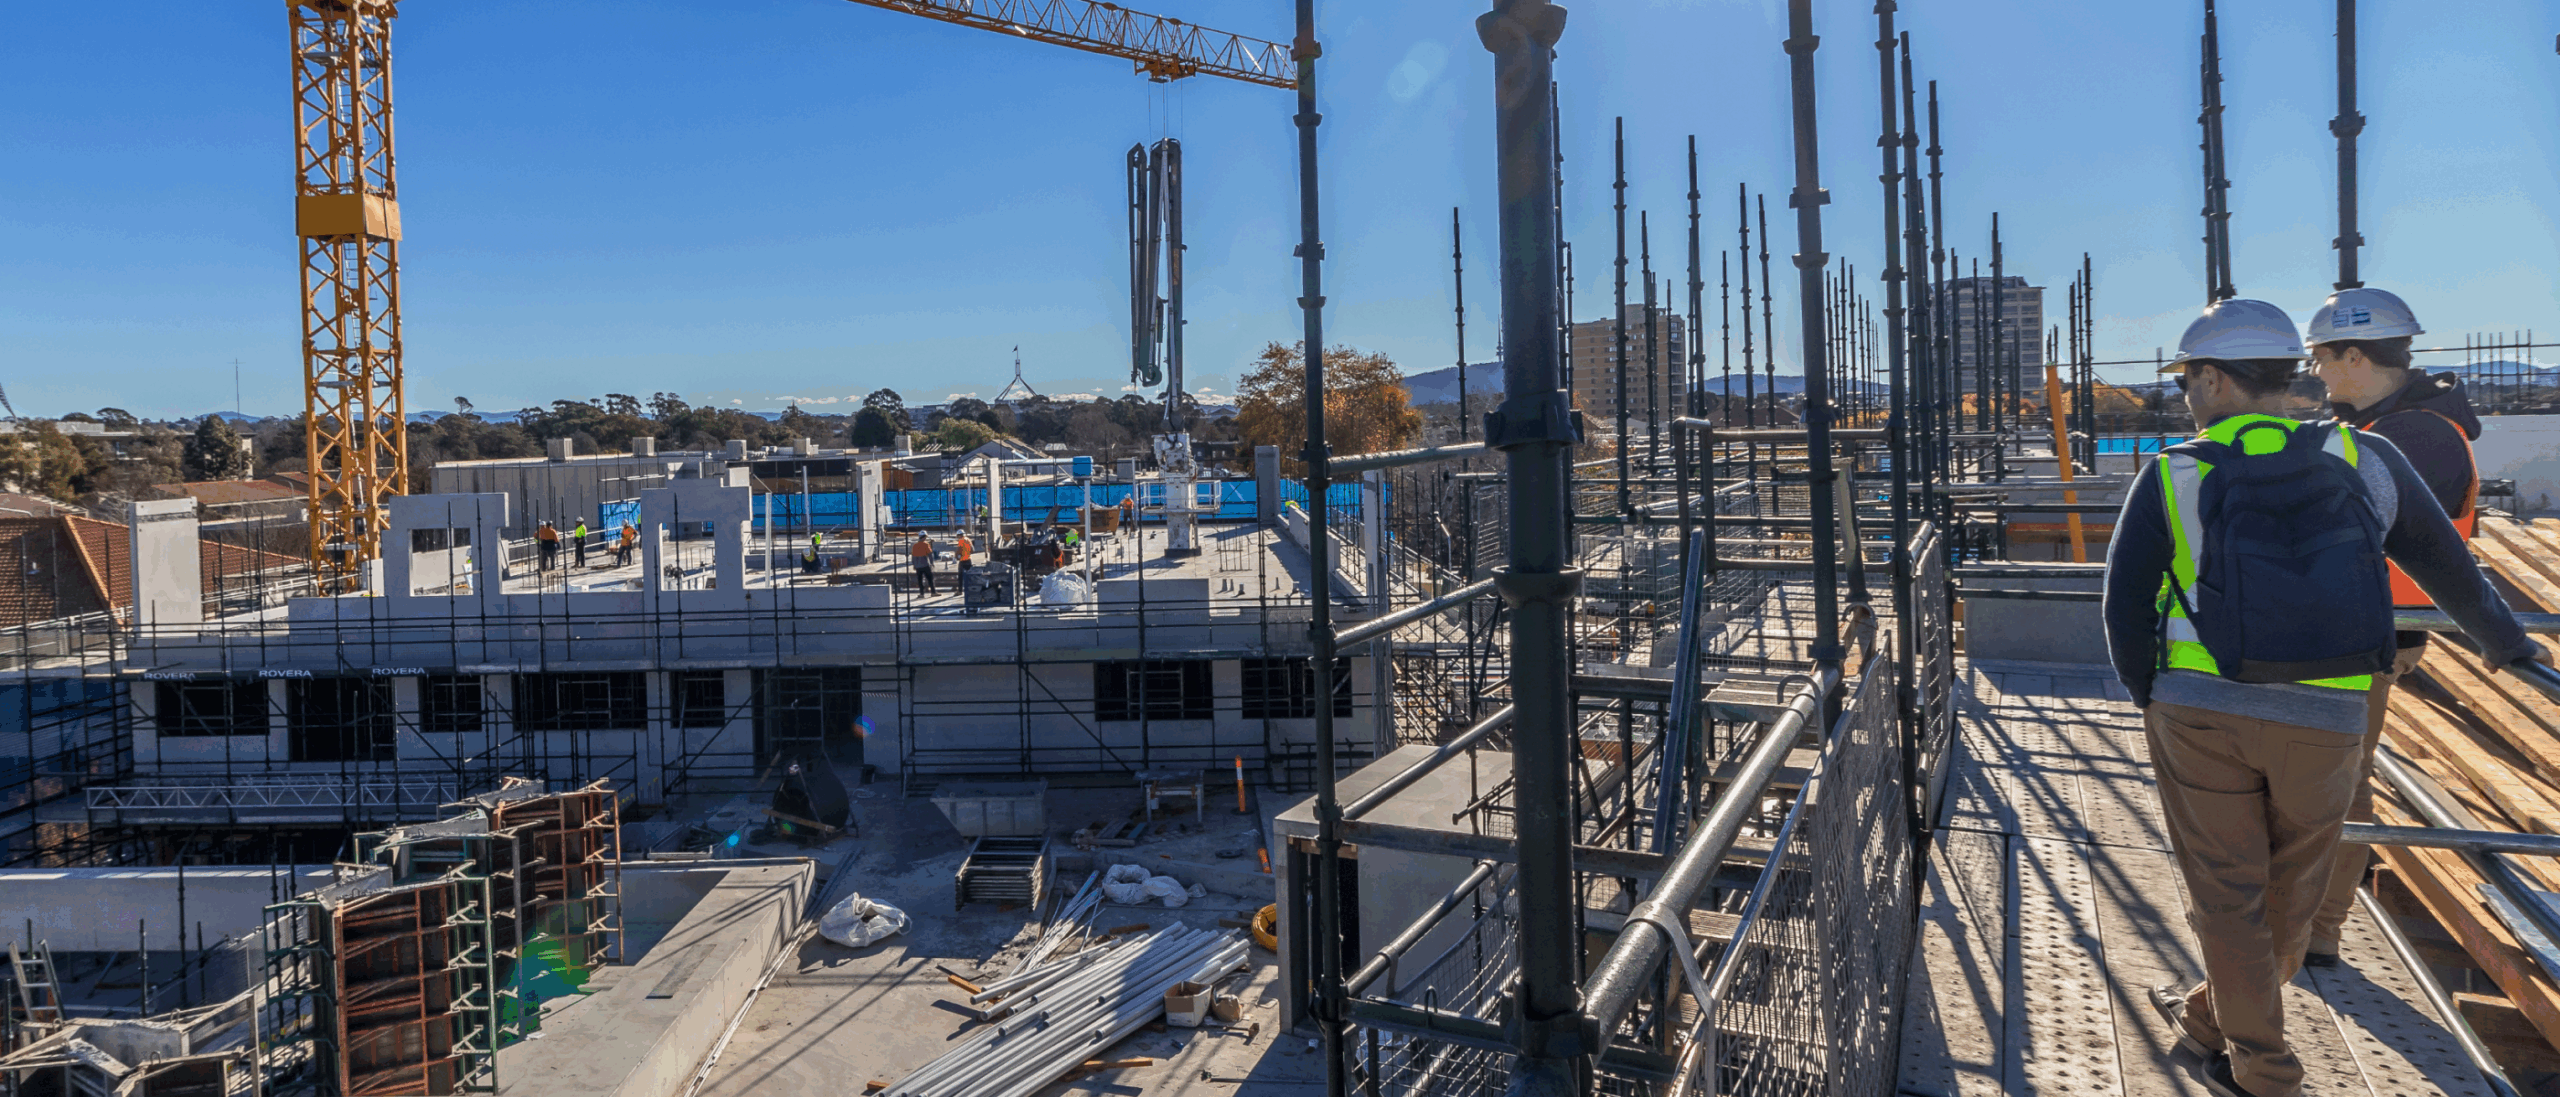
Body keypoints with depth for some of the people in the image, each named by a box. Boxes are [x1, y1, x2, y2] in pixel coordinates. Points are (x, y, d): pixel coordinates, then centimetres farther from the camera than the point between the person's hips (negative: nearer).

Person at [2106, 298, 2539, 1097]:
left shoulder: (2172, 478, -4)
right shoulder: (2366, 460, 3)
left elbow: (2126, 610, -2)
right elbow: (2447, 568, 17)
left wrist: (2151, 699, 13)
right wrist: (2503, 641, 34)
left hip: (2199, 712, -2)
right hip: (2324, 723, 2)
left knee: (2227, 895, 10)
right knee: (2286, 901, 21)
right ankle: (2210, 1019, 36)